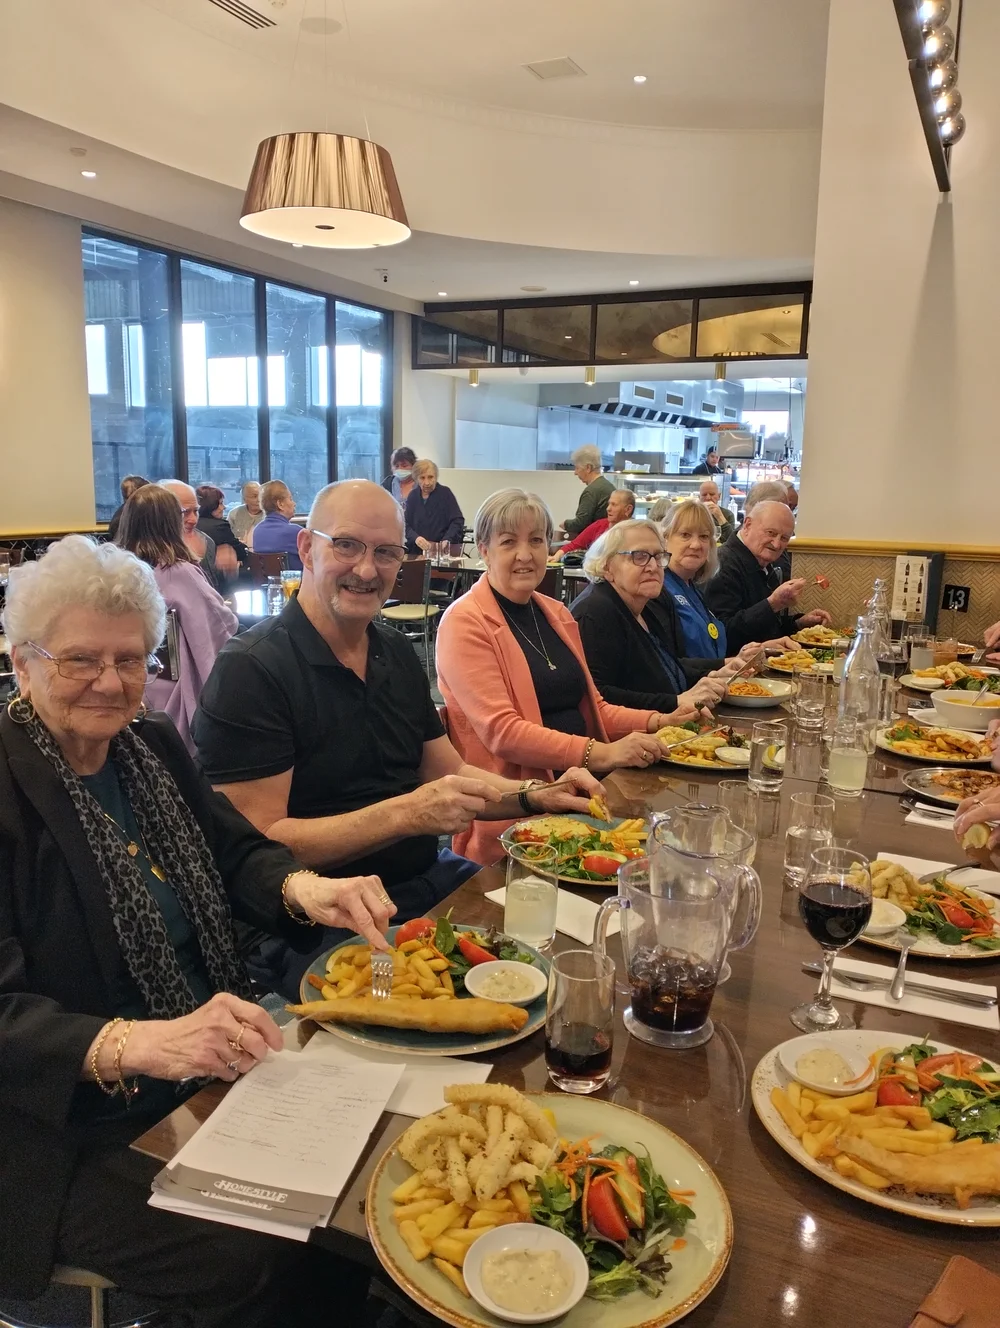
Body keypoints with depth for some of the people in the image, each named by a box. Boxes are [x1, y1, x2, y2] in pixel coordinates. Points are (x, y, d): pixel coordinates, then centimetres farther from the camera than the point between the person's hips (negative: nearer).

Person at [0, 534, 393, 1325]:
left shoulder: (154, 745, 4)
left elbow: (237, 851, 10)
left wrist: (303, 888, -12)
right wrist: (135, 1044, -37)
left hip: (214, 1077, 6)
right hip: (72, 1134, -6)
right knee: (255, 1260, -20)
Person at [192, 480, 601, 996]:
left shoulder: (398, 654, 10)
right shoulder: (250, 668, -13)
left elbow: (447, 772, 16)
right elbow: (257, 844, -18)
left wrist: (535, 796, -2)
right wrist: (405, 814, -25)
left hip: (427, 879, 8)